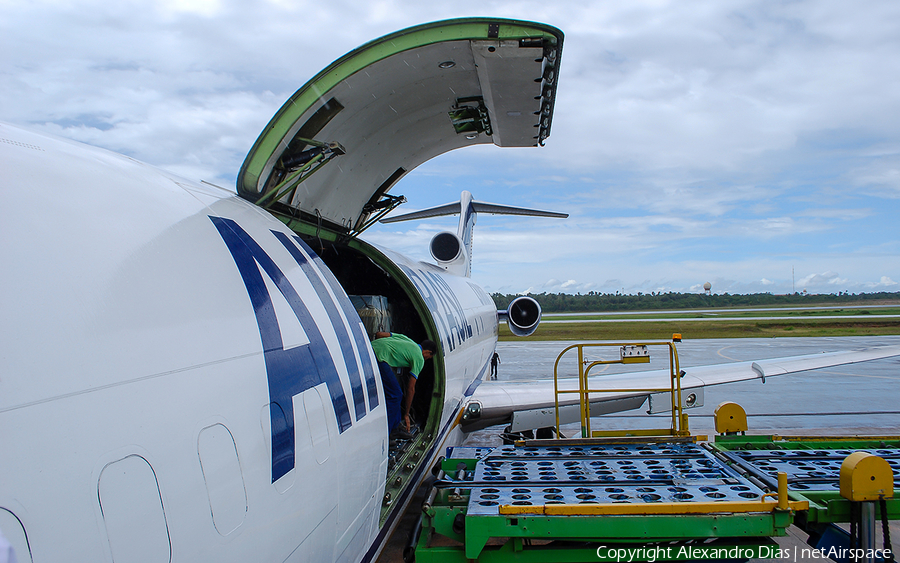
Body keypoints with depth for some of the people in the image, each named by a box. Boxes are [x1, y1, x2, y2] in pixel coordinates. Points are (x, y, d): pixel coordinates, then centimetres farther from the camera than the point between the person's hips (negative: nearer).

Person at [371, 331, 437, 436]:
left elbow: (379, 334, 24)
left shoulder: (405, 338, 28)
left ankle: (396, 422, 29)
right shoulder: (419, 359, 9)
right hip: (379, 357, -9)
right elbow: (410, 388, 10)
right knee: (395, 395, 1)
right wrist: (406, 414, 16)